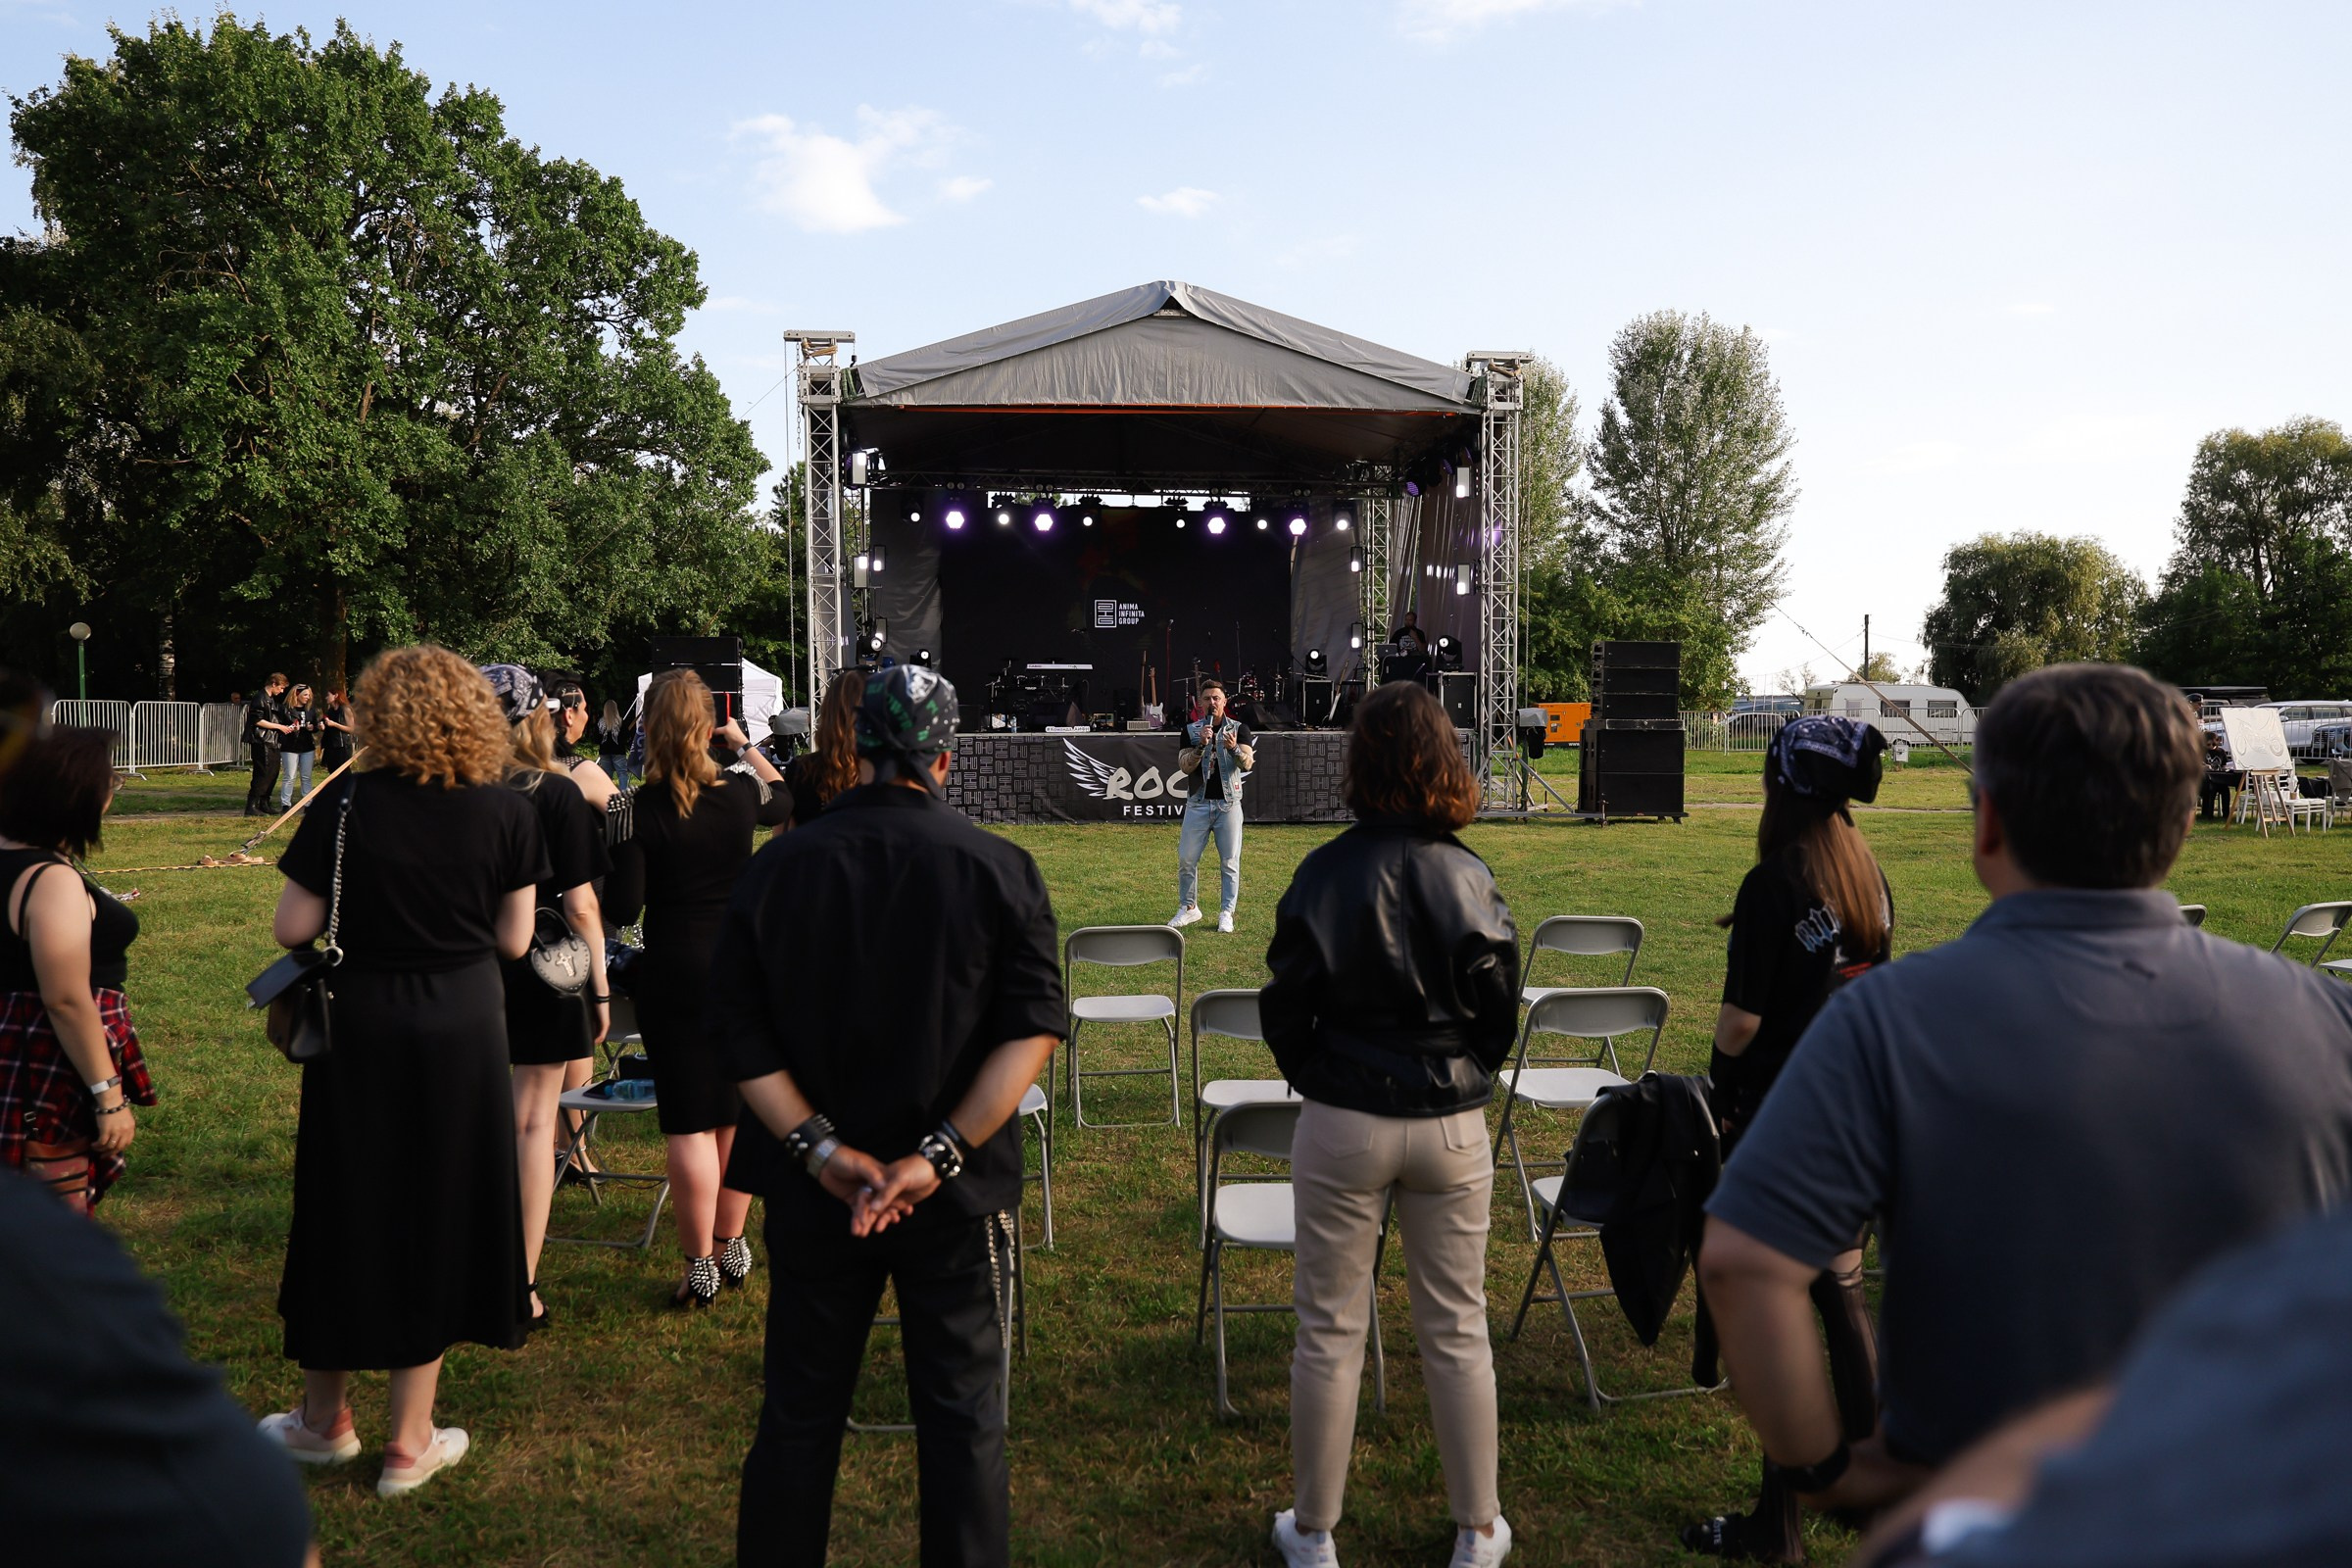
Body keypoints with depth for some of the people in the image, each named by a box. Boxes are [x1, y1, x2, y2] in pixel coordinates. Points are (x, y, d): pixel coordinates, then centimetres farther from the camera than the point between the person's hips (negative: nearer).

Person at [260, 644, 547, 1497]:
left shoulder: (346, 803, -11)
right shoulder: (507, 811, -8)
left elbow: (292, 929, -9)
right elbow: (513, 941, -4)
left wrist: (365, 911, 11)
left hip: (361, 1024, 0)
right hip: (464, 1031, 0)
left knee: (346, 1210, 16)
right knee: (438, 1214, 11)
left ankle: (325, 1418, 33)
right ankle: (410, 1441, 21)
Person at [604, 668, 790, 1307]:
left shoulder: (640, 810, -13)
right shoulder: (742, 795, -4)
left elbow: (623, 908, -12)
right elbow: (786, 795, 21)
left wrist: (610, 844, 4)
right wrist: (744, 744, 31)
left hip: (674, 973, -3)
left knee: (690, 1126, 3)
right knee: (739, 1113, 15)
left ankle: (701, 1267, 10)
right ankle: (732, 1248, 27)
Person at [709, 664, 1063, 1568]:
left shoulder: (776, 867, -4)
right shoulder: (1000, 868, -10)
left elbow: (739, 1032, -7)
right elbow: (1033, 1028, -16)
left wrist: (821, 1150, -11)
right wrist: (940, 1155, -18)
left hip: (814, 1191, 2)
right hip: (957, 1193, -2)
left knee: (799, 1415, 17)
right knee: (962, 1418, 11)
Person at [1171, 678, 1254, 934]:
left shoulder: (1239, 729, 4)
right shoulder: (1191, 730, 7)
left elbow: (1247, 764, -9)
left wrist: (1234, 749, -30)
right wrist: (1201, 745, -18)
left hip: (1228, 803, -1)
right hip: (1198, 803, 1)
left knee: (1230, 862, -2)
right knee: (1186, 859, 2)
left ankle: (1226, 913, 4)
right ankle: (1189, 907, 17)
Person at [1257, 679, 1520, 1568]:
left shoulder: (1324, 873, -12)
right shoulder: (1469, 877, -7)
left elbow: (1285, 1006, -6)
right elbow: (1499, 1013, -1)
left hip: (1343, 1126, -1)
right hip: (1453, 1127, 2)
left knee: (1329, 1331, 11)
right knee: (1457, 1331, 15)